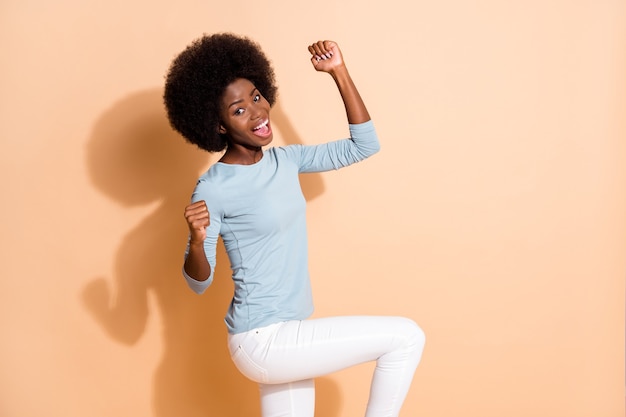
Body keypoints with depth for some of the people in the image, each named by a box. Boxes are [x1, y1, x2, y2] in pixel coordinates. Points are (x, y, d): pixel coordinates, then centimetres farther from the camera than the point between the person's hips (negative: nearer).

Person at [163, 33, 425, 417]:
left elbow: (364, 145, 7)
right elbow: (199, 283, -9)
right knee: (406, 338, -8)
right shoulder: (213, 189, -14)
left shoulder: (285, 160, 5)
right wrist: (197, 241, -31)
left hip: (288, 335, 7)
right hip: (260, 341, -7)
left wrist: (339, 72, 2)